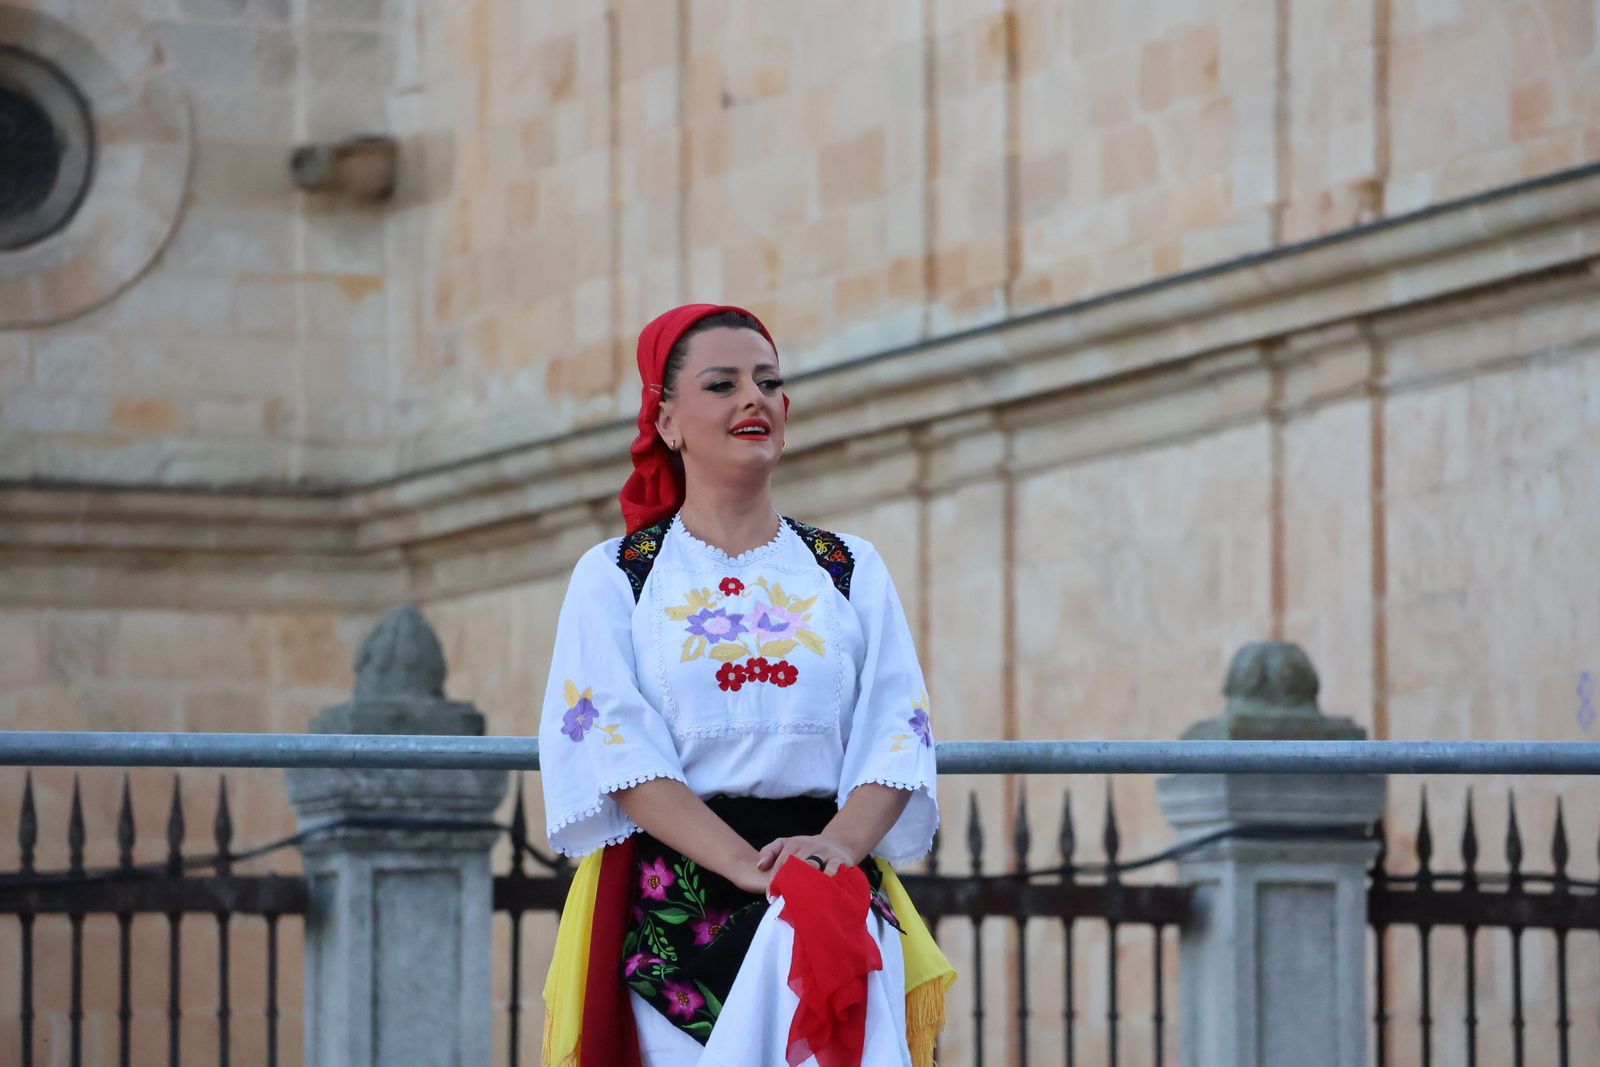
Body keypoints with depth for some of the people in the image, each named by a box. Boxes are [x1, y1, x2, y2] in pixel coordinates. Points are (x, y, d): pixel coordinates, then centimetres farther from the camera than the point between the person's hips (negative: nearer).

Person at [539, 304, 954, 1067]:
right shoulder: (613, 578, 10)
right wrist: (749, 865, -18)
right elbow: (619, 752, -3)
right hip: (675, 906, -1)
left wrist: (838, 844, -15)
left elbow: (897, 735, 7)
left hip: (835, 894, 1)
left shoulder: (853, 571, 17)